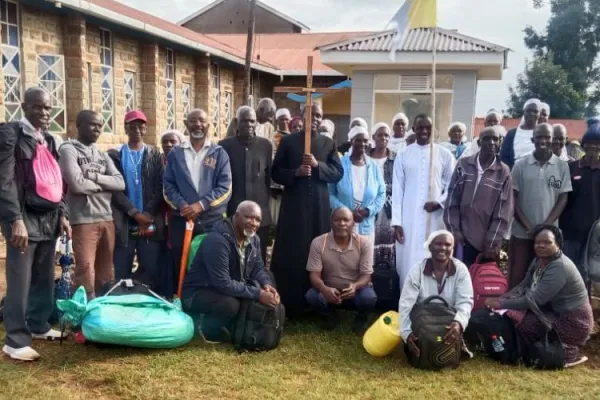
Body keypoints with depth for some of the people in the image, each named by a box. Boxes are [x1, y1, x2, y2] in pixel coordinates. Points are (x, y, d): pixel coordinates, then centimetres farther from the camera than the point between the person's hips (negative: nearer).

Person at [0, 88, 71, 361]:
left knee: (45, 279, 14)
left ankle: (38, 325, 28)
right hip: (24, 219, -7)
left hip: (48, 219, 7)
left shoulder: (48, 140, 16)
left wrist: (61, 214, 12)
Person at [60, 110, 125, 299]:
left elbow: (120, 184, 3)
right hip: (83, 221, -6)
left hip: (107, 220, 6)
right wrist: (105, 184, -2)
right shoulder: (69, 149, -3)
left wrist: (95, 177, -10)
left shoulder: (103, 155, 16)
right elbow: (77, 184, -17)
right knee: (86, 272, -7)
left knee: (106, 273, 12)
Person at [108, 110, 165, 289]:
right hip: (124, 224, -1)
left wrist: (148, 215, -11)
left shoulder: (155, 155, 11)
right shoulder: (115, 155, 7)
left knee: (152, 271, 1)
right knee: (122, 274, 2)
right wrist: (135, 213, -12)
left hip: (151, 224, 1)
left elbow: (160, 188, 2)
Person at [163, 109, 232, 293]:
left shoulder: (219, 153, 4)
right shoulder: (175, 153, 9)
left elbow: (225, 187, -4)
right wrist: (182, 205, -14)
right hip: (181, 220, 1)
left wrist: (201, 205, -16)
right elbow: (168, 186, 4)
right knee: (181, 269, 6)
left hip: (212, 221, -1)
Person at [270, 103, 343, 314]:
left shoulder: (329, 143, 10)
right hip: (293, 204, -2)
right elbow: (276, 172, 2)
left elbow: (338, 173, 2)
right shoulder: (288, 141, 5)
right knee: (290, 254, -1)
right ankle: (288, 303, 7)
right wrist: (295, 172, -15)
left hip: (319, 205, 2)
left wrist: (318, 165, -13)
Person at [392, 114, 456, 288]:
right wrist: (396, 221, -2)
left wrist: (439, 202, -11)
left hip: (435, 218, 0)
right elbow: (397, 190, 4)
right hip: (409, 219, 1)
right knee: (408, 263, 1)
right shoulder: (403, 155, 5)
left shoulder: (445, 155, 4)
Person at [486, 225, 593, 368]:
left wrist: (501, 304, -24)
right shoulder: (539, 260, 2)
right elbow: (524, 286, 4)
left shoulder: (559, 268, -26)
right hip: (555, 312, 9)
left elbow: (534, 300, -29)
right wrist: (502, 298, -12)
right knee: (514, 313, -2)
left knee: (521, 320, -19)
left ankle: (568, 353, -3)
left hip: (572, 322, -9)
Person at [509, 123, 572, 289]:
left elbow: (563, 199, 1)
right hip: (521, 232, 0)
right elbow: (512, 199, 0)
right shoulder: (520, 165, 0)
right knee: (516, 277, 5)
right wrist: (528, 226, -9)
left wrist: (546, 225, -10)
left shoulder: (562, 167, 1)